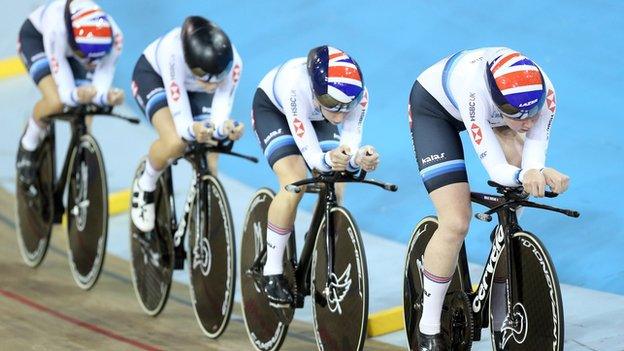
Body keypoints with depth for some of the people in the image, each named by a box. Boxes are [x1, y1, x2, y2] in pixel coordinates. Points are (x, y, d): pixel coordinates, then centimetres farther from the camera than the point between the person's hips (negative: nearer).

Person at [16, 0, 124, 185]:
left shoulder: (113, 36, -35)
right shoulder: (56, 29, -45)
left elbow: (100, 87, -32)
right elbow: (65, 92, -41)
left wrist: (108, 97, -55)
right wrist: (77, 95, -64)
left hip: (72, 45, 4)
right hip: (36, 37, -3)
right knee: (56, 102, -29)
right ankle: (28, 144, 1)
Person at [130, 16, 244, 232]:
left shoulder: (232, 63, -35)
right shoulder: (173, 53, -43)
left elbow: (220, 114, -33)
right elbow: (181, 119, -40)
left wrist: (225, 128, -55)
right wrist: (193, 131, -61)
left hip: (195, 90, 3)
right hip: (153, 74, -3)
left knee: (208, 169, -10)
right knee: (175, 142, -31)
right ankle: (145, 186, -1)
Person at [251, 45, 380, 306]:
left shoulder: (358, 94, -34)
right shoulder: (297, 87, -44)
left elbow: (350, 148, -28)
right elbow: (311, 155, -41)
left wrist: (359, 158, -51)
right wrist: (328, 160, -62)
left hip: (315, 117, 4)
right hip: (272, 109, -4)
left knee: (335, 192, -13)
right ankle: (272, 272, -9)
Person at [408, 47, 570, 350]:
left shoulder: (543, 91, -33)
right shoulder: (475, 92, -45)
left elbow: (534, 152, -30)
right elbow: (496, 170, -42)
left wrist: (536, 172, -52)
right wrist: (523, 176, -62)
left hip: (495, 111, 5)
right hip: (433, 106, -5)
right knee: (456, 224, -17)